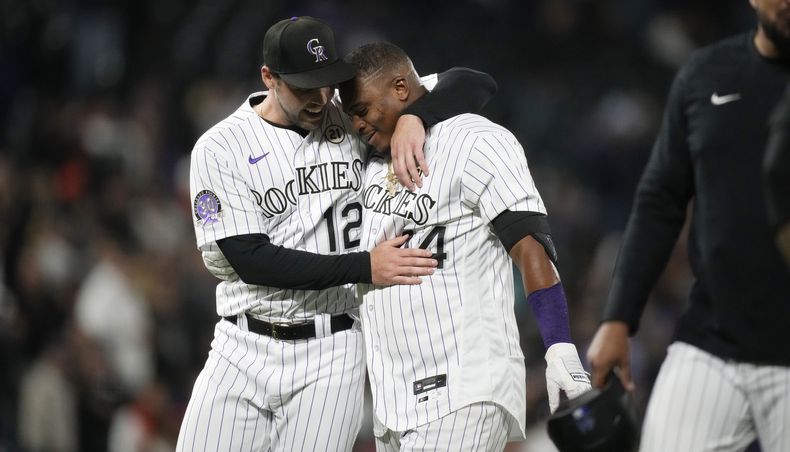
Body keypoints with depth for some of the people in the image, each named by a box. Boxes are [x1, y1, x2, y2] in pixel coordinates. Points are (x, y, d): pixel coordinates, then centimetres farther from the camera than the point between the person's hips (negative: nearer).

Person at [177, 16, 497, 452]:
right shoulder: (219, 149, -3)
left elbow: (474, 86, 3)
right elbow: (250, 260, -12)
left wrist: (411, 120, -18)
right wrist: (365, 266, -18)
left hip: (332, 354, 0)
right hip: (244, 352, 0)